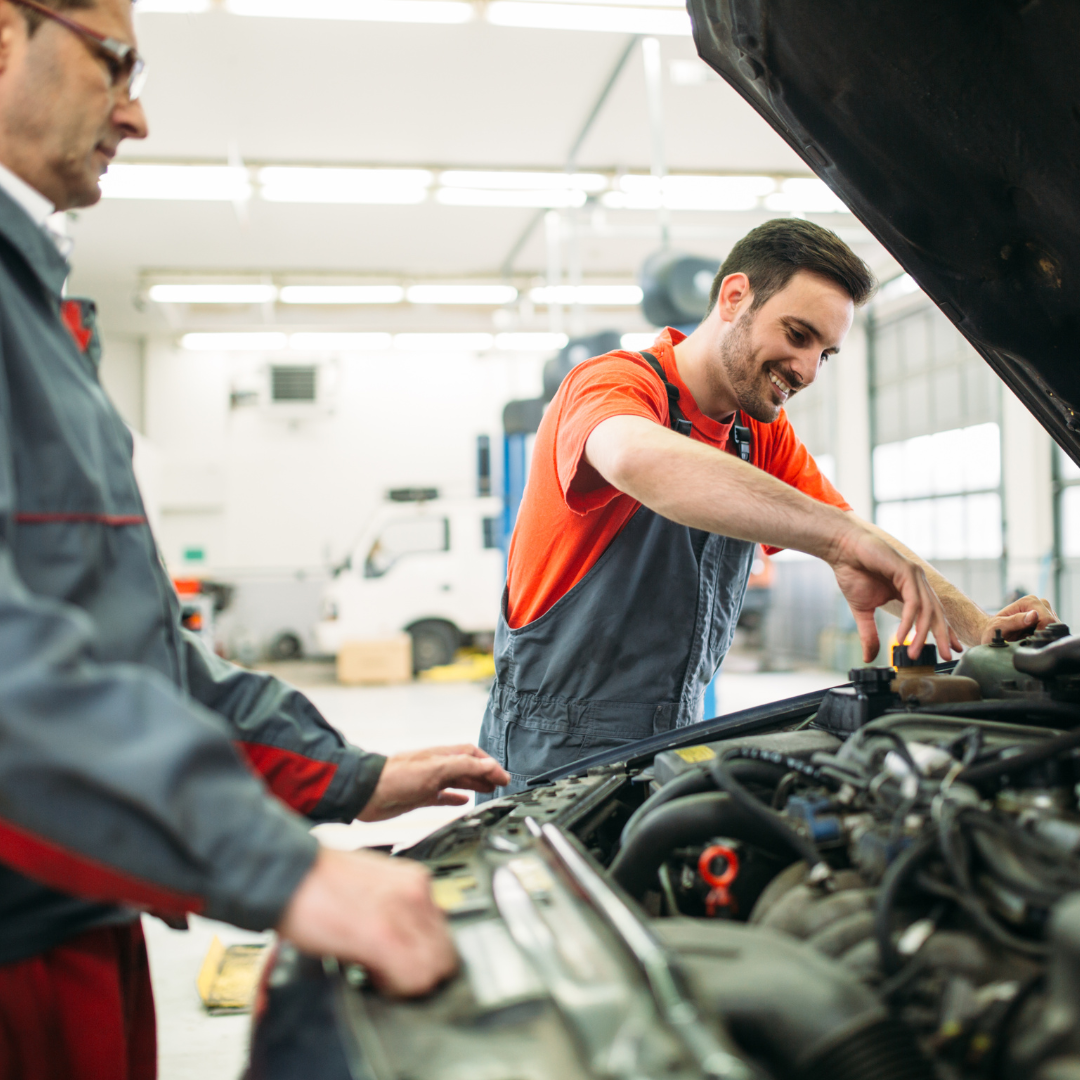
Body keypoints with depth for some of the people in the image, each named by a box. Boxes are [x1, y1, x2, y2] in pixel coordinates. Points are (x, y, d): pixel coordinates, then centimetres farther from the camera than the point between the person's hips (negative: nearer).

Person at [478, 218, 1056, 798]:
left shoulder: (764, 436, 10)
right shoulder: (613, 382, -16)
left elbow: (866, 547, 10)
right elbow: (639, 458, -42)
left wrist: (976, 626, -9)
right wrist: (842, 535, -47)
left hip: (675, 746, 7)